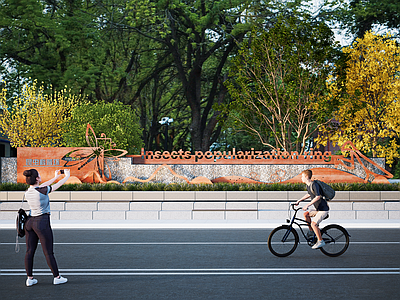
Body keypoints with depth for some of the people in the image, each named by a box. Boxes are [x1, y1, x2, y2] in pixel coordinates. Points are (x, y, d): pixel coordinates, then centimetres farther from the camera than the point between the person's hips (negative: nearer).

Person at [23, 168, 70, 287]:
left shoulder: (27, 192, 2)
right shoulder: (42, 191, -17)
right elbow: (58, 185, -3)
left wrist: (55, 177, 28)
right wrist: (67, 176, 16)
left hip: (30, 222, 7)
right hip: (42, 222, -7)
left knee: (29, 251, 9)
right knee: (48, 252, 3)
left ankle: (30, 278, 13)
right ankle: (57, 277, 13)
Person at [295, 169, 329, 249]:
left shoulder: (314, 185, -19)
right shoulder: (308, 185, 9)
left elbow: (318, 197, -29)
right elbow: (309, 194, 27)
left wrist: (308, 205, -31)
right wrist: (299, 201, 21)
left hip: (323, 209, -9)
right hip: (318, 209, 9)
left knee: (313, 223, -19)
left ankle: (320, 241, -10)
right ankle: (311, 231, 15)